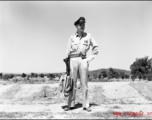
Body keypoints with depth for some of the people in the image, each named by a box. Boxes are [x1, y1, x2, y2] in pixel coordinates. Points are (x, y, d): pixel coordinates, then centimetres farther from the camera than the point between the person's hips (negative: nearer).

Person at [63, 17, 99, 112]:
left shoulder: (88, 36, 6)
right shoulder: (72, 37, 7)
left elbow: (96, 48, 10)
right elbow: (68, 52, 6)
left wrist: (90, 59, 1)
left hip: (83, 60, 0)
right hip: (73, 60, 1)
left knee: (84, 83, 0)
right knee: (72, 83, 2)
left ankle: (86, 105, 6)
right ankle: (71, 105, 9)